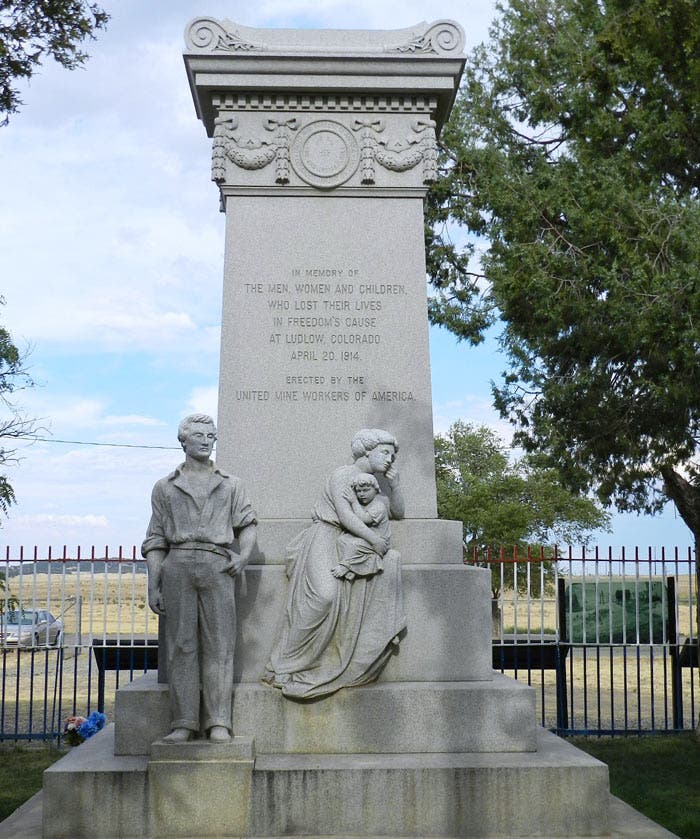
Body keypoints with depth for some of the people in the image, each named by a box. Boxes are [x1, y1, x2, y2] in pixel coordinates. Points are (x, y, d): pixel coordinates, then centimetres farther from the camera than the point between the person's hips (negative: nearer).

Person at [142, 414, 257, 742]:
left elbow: (247, 524, 12)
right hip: (178, 567, 0)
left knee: (219, 644, -5)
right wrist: (152, 585, 5)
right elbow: (156, 541, 13)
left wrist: (244, 554, -8)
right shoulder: (165, 487, 16)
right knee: (181, 645, -3)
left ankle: (218, 721, -3)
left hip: (217, 567, 0)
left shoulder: (231, 485, 19)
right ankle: (183, 722, 0)